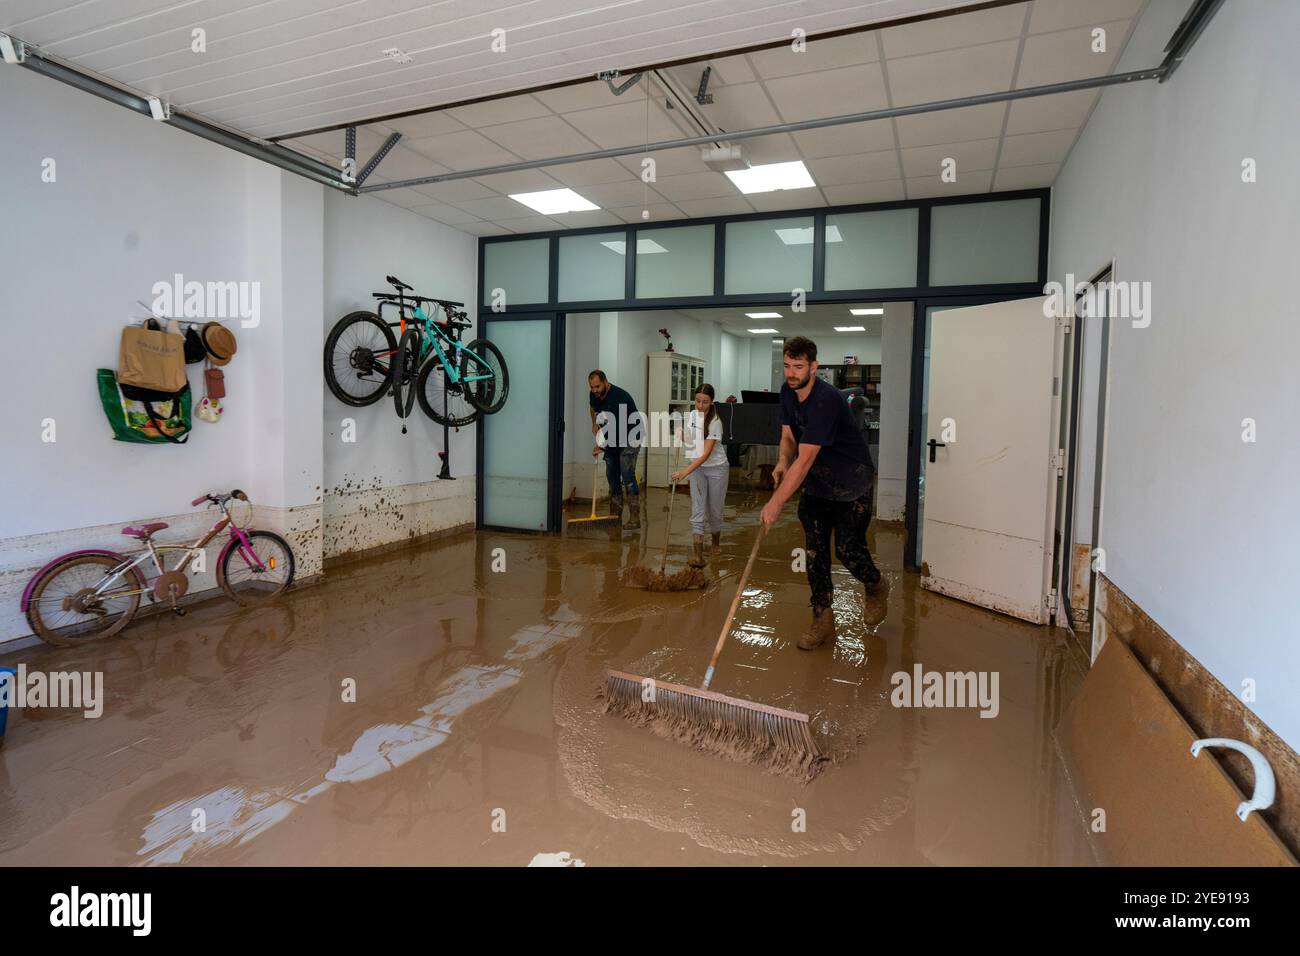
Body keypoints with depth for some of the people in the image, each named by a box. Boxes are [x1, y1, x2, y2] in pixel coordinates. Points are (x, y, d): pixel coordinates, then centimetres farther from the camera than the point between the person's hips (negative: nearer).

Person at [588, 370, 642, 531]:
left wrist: (601, 446, -27)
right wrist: (595, 423, 10)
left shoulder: (620, 396, -26)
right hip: (612, 441, 8)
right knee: (612, 477, 7)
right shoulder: (595, 395, -1)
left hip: (629, 440, -8)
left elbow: (617, 427, -29)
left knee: (628, 477, -15)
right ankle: (615, 516, 13)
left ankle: (635, 518, -15)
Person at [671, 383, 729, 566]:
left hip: (717, 468, -4)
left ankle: (716, 542, 36)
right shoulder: (691, 415, -2)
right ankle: (697, 554, -12)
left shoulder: (715, 422, -21)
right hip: (697, 468, 4)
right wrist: (680, 434, -7)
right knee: (697, 510, -7)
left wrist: (685, 472, -36)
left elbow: (706, 454, -28)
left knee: (714, 510, 9)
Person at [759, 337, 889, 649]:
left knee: (848, 550, -6)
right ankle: (823, 622, 15)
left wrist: (777, 502, -35)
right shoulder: (788, 392, -2)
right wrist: (782, 462, -16)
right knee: (814, 551, 4)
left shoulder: (825, 401, -30)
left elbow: (805, 459, -34)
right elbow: (788, 436, 7)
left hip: (851, 483, -7)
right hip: (816, 483, 7)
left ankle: (876, 586, 29)